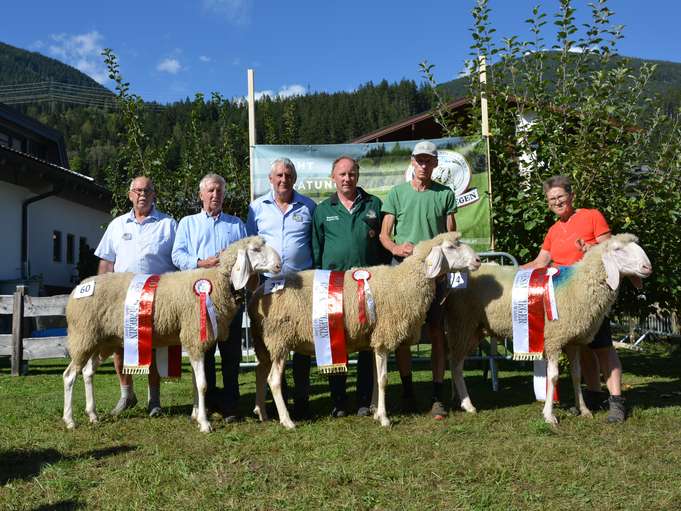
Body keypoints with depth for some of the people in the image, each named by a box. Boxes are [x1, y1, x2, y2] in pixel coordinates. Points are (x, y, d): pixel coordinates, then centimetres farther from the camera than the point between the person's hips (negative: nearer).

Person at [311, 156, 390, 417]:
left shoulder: (374, 205, 9)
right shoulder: (323, 210, 10)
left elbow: (384, 242, 11)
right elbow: (316, 249, 12)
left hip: (369, 282, 0)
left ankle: (365, 400, 13)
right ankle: (338, 401, 12)